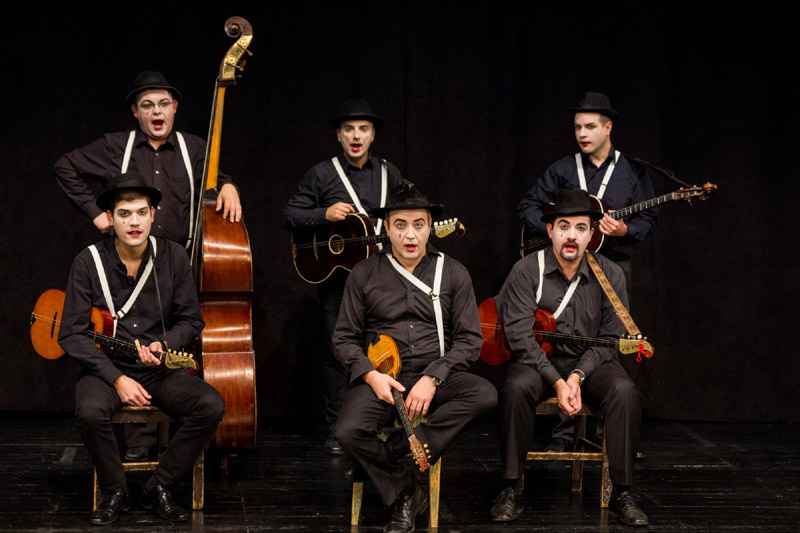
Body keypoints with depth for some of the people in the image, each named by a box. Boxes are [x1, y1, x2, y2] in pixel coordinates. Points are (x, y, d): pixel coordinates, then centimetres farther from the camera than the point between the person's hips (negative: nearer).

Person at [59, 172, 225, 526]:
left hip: (160, 369, 2)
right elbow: (72, 334, -8)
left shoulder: (173, 257, -1)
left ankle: (159, 487, -6)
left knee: (212, 406, -24)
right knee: (89, 411, -35)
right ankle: (115, 492, -8)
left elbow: (191, 320, 7)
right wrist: (116, 378, -17)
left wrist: (164, 346, -14)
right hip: (106, 367, -2)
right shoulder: (90, 262, -7)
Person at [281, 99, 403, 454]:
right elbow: (288, 217, 3)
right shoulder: (321, 175, 5)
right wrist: (325, 214, -12)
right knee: (336, 351, -1)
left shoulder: (388, 174, 13)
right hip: (335, 275, -2)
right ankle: (336, 430, 6)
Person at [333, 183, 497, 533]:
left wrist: (432, 379, -13)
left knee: (485, 395, -31)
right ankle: (404, 492, -6)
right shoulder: (365, 274, 8)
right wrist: (371, 375, -11)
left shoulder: (453, 274, 7)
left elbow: (470, 339, 3)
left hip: (436, 376, 1)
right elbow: (345, 337, 9)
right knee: (348, 431, -31)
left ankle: (390, 451, -26)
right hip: (380, 377, -1)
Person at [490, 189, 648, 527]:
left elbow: (611, 337, 0)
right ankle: (513, 489, -22)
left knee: (624, 392, -29)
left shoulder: (610, 275, -1)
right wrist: (557, 381, -22)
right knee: (516, 388, -34)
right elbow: (520, 335, -14)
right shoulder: (527, 271, -8)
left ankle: (622, 492, -19)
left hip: (590, 362, 2)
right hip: (536, 360, -1)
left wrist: (577, 375, -16)